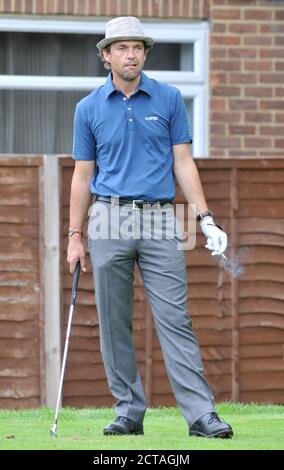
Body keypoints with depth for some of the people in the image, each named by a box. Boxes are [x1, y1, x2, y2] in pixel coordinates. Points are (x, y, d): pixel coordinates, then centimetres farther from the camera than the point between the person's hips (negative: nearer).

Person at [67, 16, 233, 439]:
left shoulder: (169, 99, 5)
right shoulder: (89, 109, 6)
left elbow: (183, 163, 6)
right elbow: (83, 175, 10)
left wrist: (206, 218, -1)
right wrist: (75, 236, 6)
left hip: (160, 218, -1)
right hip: (110, 220, 1)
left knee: (175, 319, -8)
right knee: (114, 324, 3)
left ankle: (201, 413, -12)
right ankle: (129, 411, 10)